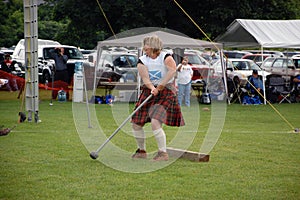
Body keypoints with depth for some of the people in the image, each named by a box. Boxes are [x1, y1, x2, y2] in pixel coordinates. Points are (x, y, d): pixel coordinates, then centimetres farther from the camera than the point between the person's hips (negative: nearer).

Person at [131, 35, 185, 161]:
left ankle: (163, 153, -13)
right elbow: (145, 79, -8)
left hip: (166, 92, -5)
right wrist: (152, 88, -29)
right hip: (148, 92, 5)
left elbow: (172, 70, -26)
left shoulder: (165, 57, -8)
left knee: (155, 123, -22)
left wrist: (160, 87, -29)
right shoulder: (142, 61, 3)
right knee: (136, 124, 2)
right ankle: (142, 151, 23)